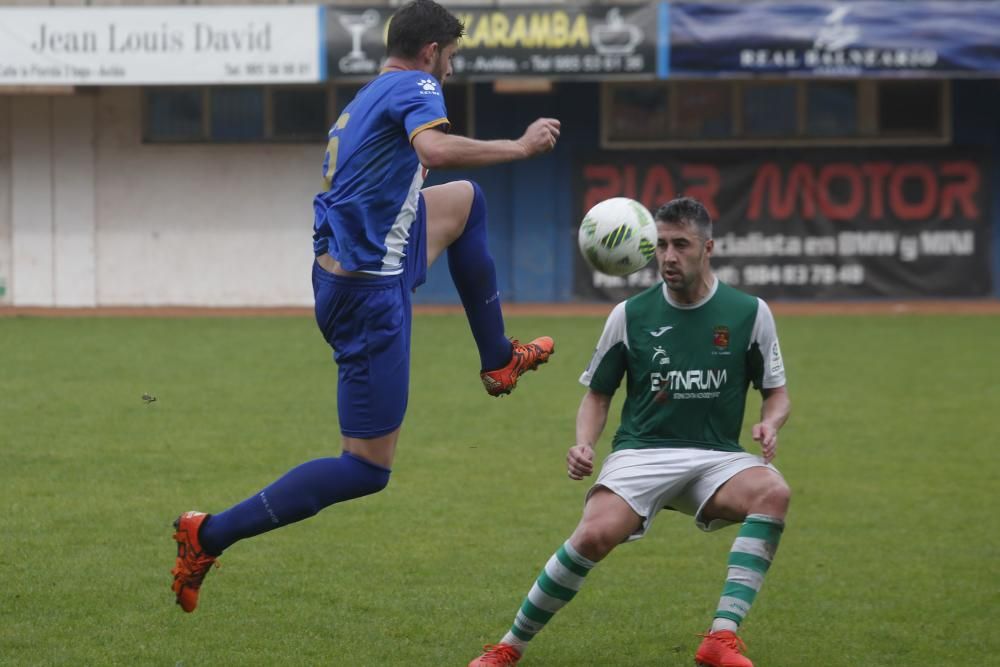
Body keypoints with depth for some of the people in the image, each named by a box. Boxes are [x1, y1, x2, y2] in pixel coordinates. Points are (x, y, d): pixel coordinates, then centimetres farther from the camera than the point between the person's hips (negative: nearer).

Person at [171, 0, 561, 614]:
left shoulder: (366, 98, 14)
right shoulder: (416, 87, -11)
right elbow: (435, 149, -32)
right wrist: (521, 147, -23)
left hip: (345, 261, 9)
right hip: (370, 293, -9)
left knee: (467, 199, 27)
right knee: (368, 469, -5)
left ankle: (498, 359, 33)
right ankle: (210, 535, -9)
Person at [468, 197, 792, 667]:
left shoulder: (750, 313, 3)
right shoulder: (630, 315, 3)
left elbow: (776, 394, 11)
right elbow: (597, 394, 14)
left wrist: (769, 425, -12)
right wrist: (584, 443, -7)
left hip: (716, 458, 1)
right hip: (641, 453, -1)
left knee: (773, 491, -34)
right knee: (595, 534, -31)